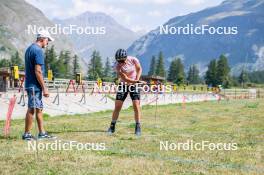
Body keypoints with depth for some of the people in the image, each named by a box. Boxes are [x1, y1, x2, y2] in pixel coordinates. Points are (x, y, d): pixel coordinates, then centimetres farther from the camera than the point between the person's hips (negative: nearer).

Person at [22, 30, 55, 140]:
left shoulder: (29, 49, 15)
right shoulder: (38, 51, -15)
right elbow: (38, 71, -21)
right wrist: (44, 88, -17)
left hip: (30, 84, 10)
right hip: (35, 85, -10)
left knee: (39, 108, 13)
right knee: (31, 109, -4)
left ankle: (42, 133, 17)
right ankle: (26, 134, 2)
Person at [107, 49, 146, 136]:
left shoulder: (133, 60, -18)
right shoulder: (117, 66, -22)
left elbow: (139, 69, 2)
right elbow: (125, 79, -23)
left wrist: (137, 80, -12)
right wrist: (138, 82, -30)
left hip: (134, 85, 0)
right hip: (124, 85, 0)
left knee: (136, 106, -11)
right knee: (117, 106, -5)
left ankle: (138, 128, -2)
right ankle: (112, 127, 8)